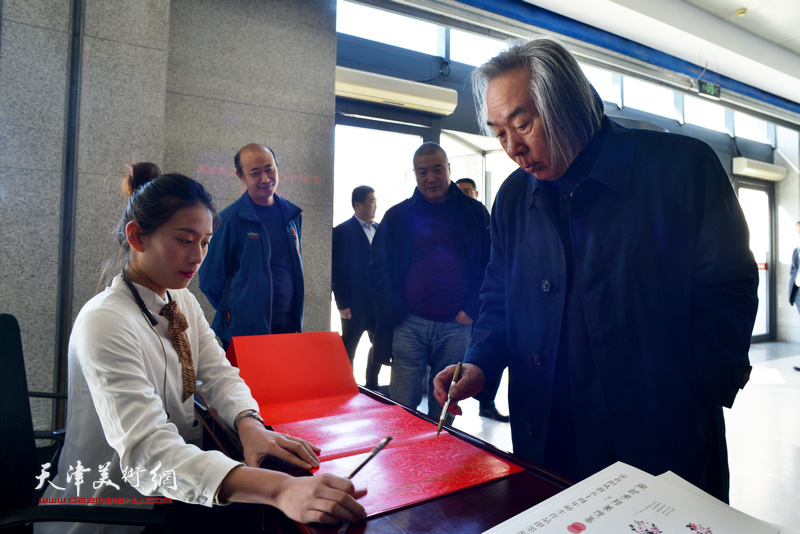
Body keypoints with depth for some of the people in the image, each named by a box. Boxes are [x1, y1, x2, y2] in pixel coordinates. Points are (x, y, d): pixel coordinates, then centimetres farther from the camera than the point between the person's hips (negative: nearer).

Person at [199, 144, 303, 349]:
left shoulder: (292, 215, 7)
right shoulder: (230, 219, -9)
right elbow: (210, 279, -3)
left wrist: (295, 314, 13)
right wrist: (233, 313, 1)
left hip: (289, 325, 5)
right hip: (244, 330, -5)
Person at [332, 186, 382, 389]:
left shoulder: (380, 229, 10)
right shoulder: (342, 232, -6)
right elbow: (337, 271, -8)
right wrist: (342, 304, -11)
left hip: (379, 302, 6)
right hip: (355, 304, -6)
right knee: (349, 349, 6)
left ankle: (371, 386, 28)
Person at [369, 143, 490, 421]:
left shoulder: (475, 213, 8)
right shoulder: (397, 216, 9)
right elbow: (378, 269, 8)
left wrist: (472, 309, -4)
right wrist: (394, 310, -4)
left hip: (457, 326, 1)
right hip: (409, 325, 0)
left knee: (445, 410, 11)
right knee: (402, 408, 2)